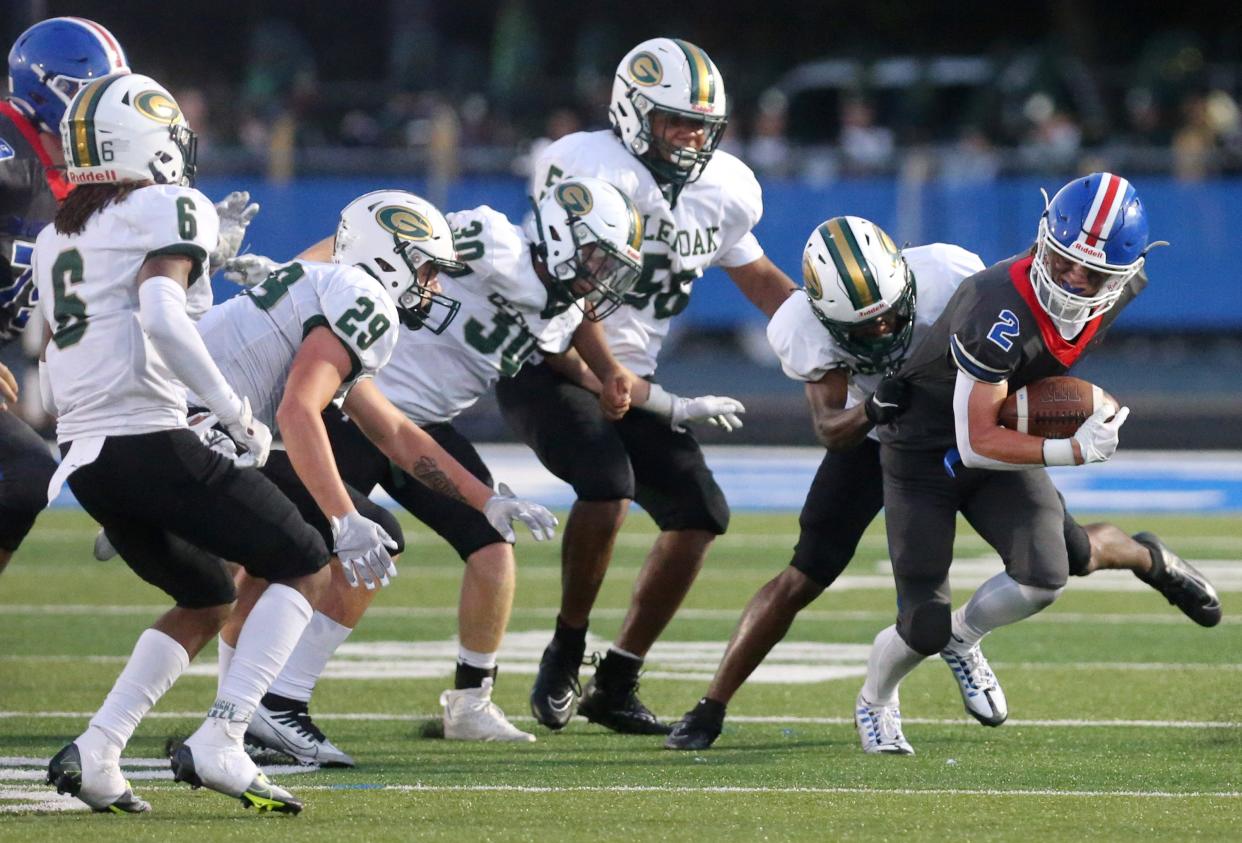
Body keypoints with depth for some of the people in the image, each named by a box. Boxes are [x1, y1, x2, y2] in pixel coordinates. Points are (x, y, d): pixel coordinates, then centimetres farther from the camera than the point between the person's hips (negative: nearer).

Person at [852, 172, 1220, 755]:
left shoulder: (1120, 291, -15)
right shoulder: (1000, 311, -37)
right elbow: (976, 444, -32)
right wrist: (1072, 452, -37)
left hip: (999, 446, 5)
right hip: (925, 450, -5)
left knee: (1044, 577, -18)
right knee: (924, 627, -6)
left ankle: (962, 637, 16)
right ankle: (875, 702, 29)